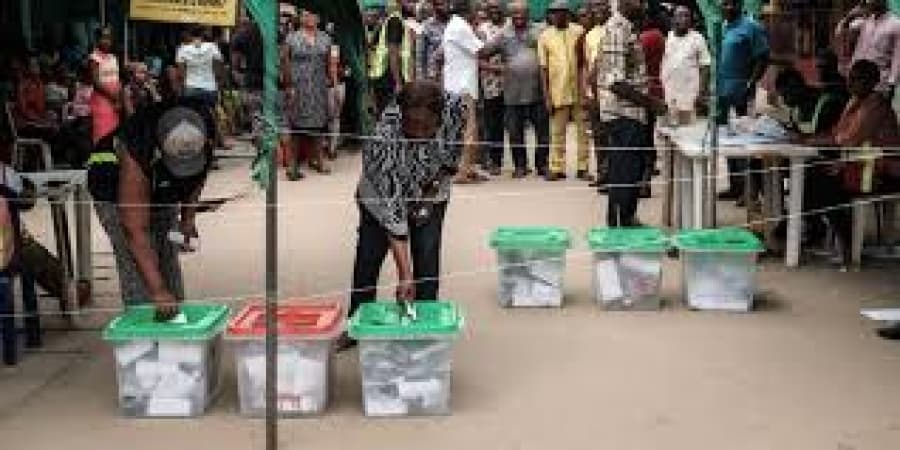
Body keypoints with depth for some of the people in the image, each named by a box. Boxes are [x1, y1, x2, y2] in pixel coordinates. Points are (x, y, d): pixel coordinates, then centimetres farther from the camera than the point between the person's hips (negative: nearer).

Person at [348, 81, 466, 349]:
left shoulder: (455, 107, -33)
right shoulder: (384, 139, -41)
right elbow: (392, 211, -40)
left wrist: (439, 180, -14)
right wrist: (404, 274, -40)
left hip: (430, 194, 2)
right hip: (381, 195, -2)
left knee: (428, 260, -4)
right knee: (368, 258, 4)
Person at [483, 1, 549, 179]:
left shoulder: (537, 33, 8)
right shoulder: (504, 36, 9)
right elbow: (483, 52, 7)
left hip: (537, 92, -1)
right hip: (513, 94, 1)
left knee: (542, 129, 3)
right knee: (515, 132, 5)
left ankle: (542, 164, 14)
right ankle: (520, 166, 16)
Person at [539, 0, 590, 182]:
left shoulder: (579, 32, 2)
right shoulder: (545, 36, 3)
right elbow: (543, 68, 3)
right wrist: (547, 96, -2)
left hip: (580, 91, 0)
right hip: (558, 93, 0)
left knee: (583, 131, 3)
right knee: (557, 132, 4)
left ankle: (583, 168, 10)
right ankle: (557, 168, 11)